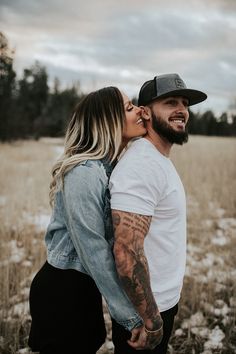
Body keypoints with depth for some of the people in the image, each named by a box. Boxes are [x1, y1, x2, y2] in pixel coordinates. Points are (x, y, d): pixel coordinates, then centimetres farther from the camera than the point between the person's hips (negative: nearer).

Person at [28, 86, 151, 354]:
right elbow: (94, 250, -25)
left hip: (86, 287, 8)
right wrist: (131, 316, -20)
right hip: (63, 291, -8)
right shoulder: (85, 172, -25)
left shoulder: (111, 167, 3)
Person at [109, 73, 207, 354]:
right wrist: (151, 322, -24)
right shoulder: (141, 165, -25)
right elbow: (127, 250, -32)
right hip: (145, 310, -9)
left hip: (164, 300, 9)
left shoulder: (160, 161, 8)